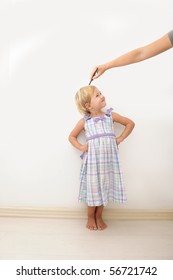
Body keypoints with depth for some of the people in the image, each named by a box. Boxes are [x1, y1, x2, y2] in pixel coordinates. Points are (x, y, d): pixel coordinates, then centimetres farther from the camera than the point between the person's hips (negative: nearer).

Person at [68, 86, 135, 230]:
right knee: (93, 188, 6)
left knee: (105, 187, 10)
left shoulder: (111, 115, 3)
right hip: (93, 160, -1)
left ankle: (99, 217, 30)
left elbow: (130, 123, 11)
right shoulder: (84, 121, 0)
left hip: (109, 159, 2)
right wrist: (81, 147, -4)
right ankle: (90, 217, 28)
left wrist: (120, 139, 2)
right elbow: (72, 136, 11)